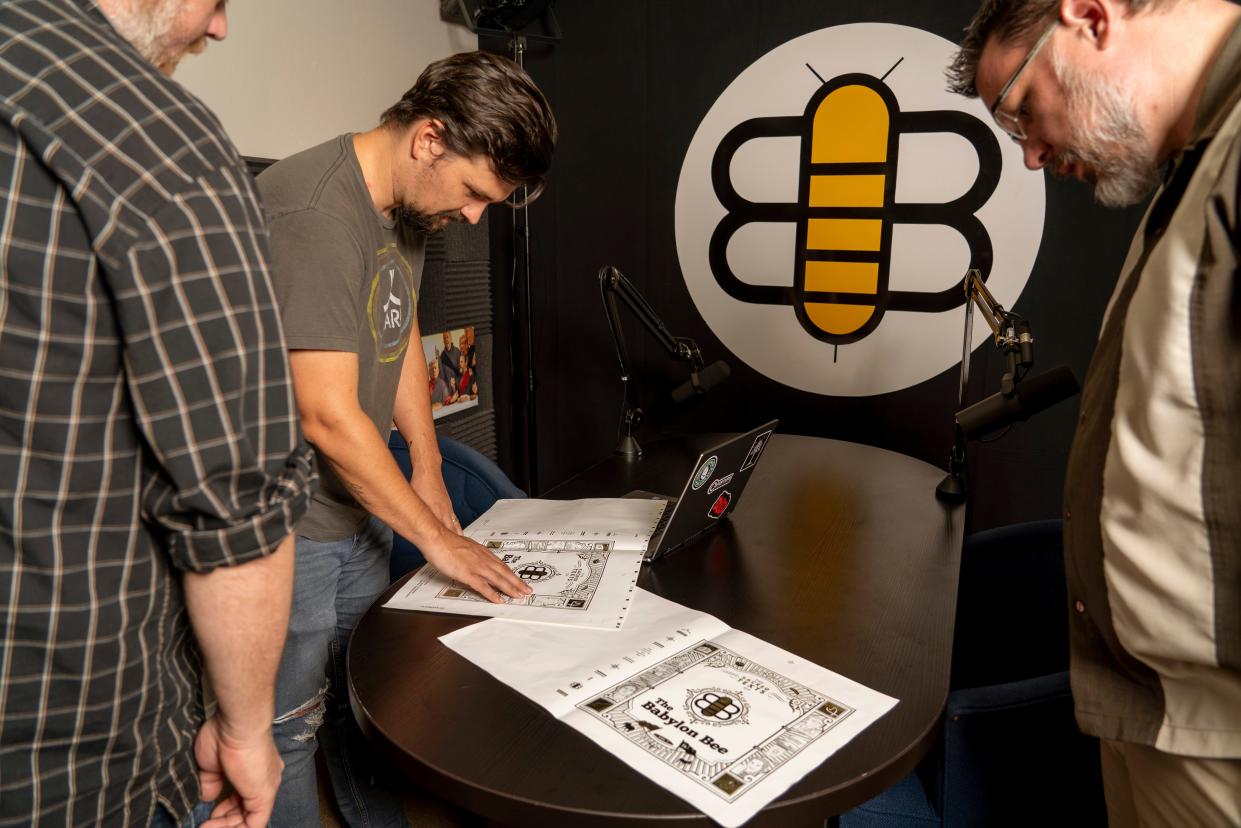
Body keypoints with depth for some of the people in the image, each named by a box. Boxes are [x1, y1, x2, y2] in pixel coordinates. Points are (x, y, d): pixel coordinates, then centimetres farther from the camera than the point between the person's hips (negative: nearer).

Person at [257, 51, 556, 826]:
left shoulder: (409, 205, 5)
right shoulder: (315, 215, -25)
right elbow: (329, 416, -28)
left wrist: (428, 475, 9)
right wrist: (436, 536, -18)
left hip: (359, 510, 9)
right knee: (289, 729, 10)